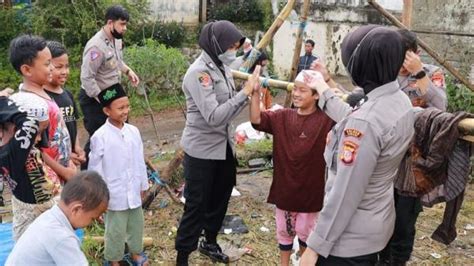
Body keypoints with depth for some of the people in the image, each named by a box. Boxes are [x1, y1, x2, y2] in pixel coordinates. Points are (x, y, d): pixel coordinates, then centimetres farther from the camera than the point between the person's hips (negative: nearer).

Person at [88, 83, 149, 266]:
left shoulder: (133, 131, -3)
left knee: (136, 224, 21)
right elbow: (95, 168, -12)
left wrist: (143, 185, 11)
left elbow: (140, 160, 6)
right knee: (115, 229, 10)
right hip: (115, 194, -5)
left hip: (134, 192, 5)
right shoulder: (100, 136, -17)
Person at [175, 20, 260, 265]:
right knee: (196, 205, 2)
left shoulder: (222, 68, 5)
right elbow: (214, 116, -29)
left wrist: (251, 92, -6)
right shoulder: (198, 73, -21)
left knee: (220, 197, 21)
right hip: (201, 151, -8)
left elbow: (229, 108, 8)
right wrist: (244, 92, -28)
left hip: (223, 146, 8)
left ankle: (210, 242, 42)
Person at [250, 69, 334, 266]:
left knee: (305, 231, 17)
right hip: (285, 186, 3)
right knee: (284, 229, 20)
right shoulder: (283, 117, -4)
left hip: (310, 189, -3)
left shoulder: (326, 120, -13)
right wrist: (255, 93, -26)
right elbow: (256, 119, -13)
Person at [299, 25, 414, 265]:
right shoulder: (401, 100, -2)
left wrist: (316, 246, -19)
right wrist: (324, 92, 29)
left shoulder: (365, 121, -31)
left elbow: (344, 195, -27)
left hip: (350, 237, -9)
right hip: (377, 223, 9)